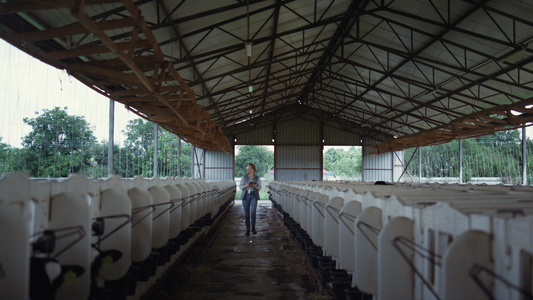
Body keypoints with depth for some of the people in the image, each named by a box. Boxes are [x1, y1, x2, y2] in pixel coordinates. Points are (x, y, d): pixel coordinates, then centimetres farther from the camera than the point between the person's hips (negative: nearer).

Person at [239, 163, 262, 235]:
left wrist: (255, 186, -14)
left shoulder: (257, 178, 4)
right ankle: (247, 229, 12)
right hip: (246, 196, 2)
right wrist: (246, 186, -11)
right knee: (246, 213, 2)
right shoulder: (244, 177, 7)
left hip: (254, 196, -1)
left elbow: (259, 188, 7)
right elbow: (240, 187, 8)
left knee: (253, 212, -15)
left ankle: (253, 228, 4)